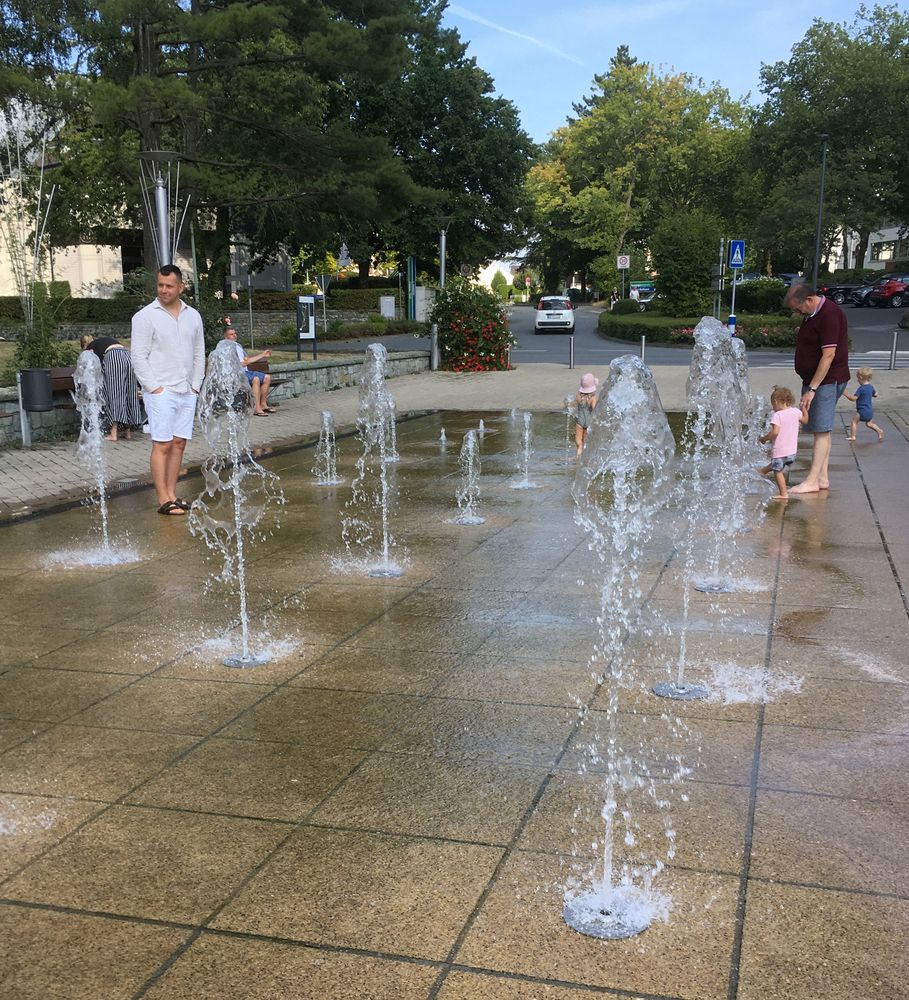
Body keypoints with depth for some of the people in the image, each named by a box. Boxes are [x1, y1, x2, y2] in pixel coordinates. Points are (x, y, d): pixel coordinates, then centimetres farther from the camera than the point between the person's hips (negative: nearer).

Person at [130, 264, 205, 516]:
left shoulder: (193, 316, 11)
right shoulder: (145, 316, -5)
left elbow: (199, 354, 15)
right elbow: (138, 357, -8)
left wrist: (195, 386, 7)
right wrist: (155, 387, -12)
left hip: (187, 392, 5)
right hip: (161, 392, -5)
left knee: (179, 444, 7)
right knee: (162, 445, -6)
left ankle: (172, 494, 14)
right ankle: (164, 500, -3)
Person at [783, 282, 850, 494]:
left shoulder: (830, 314, -18)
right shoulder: (811, 314, 13)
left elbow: (828, 355, -23)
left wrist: (812, 389, -24)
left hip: (827, 380, -10)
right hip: (813, 379, 10)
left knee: (821, 430, -9)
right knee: (820, 430, 10)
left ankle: (812, 480, -9)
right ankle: (822, 478, 14)